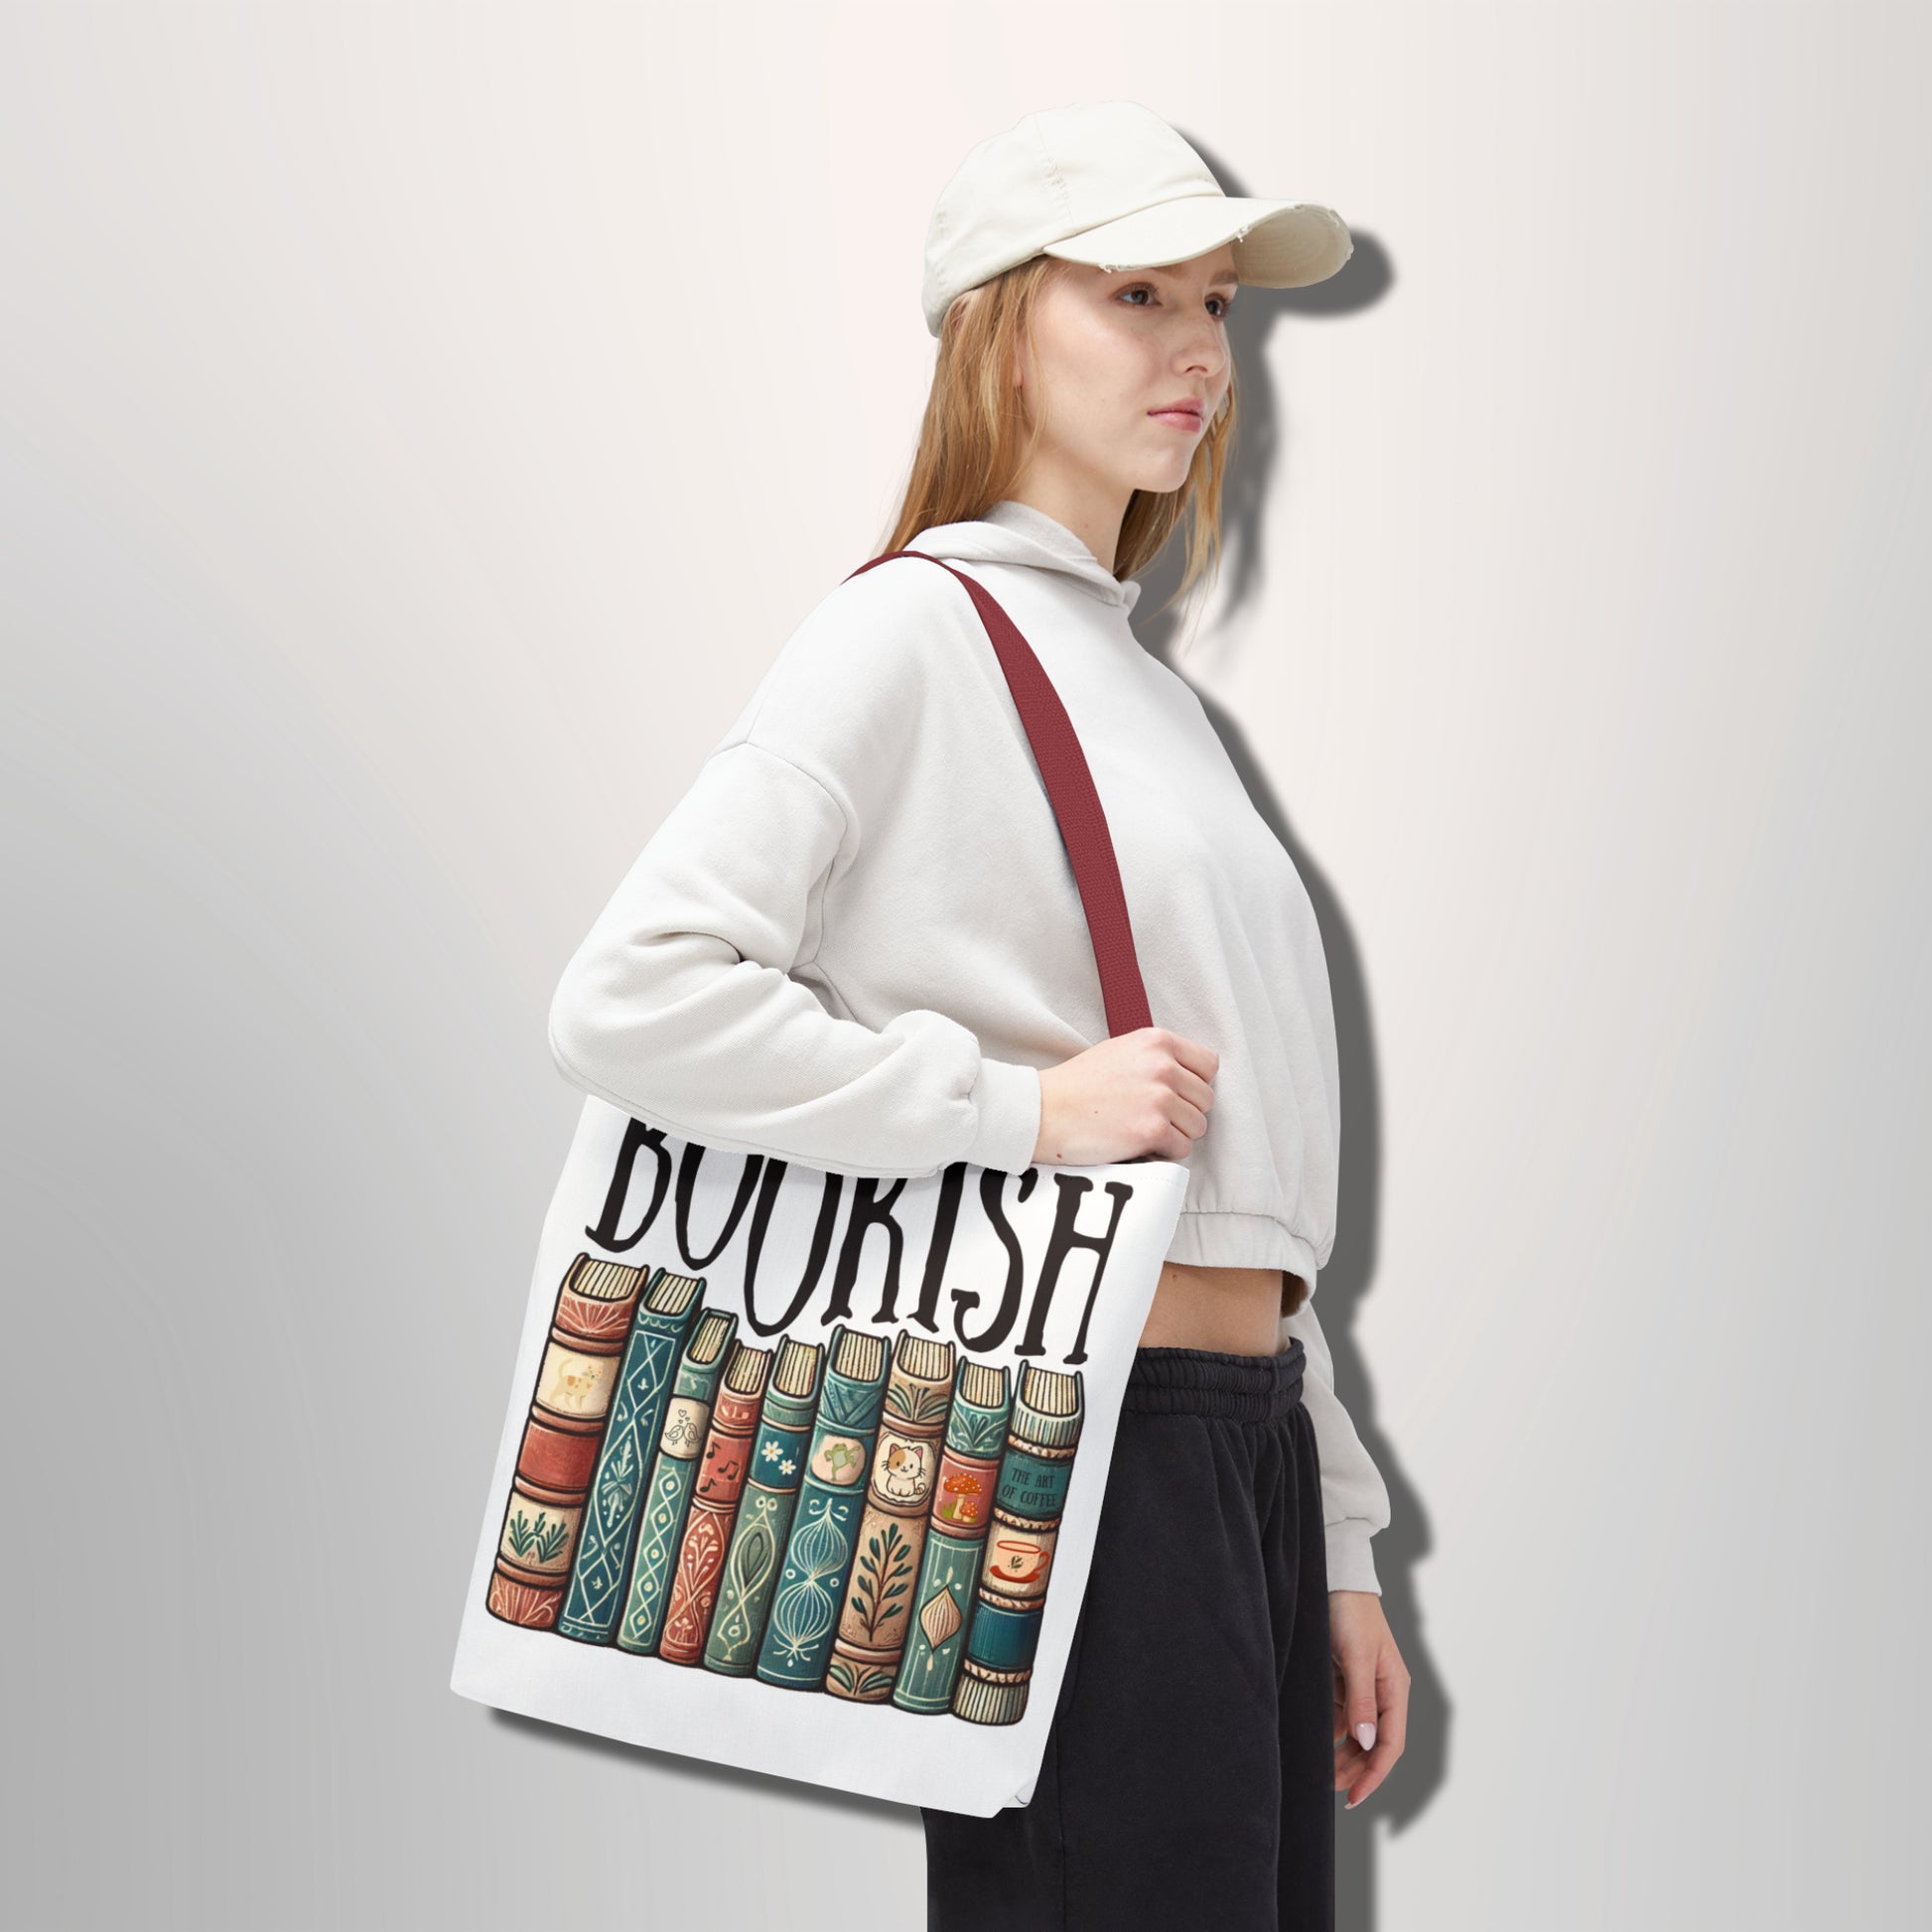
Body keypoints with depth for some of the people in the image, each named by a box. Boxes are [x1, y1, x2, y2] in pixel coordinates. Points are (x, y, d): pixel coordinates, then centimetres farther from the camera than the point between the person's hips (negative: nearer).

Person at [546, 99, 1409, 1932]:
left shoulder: (1147, 688, 19)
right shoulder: (916, 629, -6)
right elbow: (627, 998, -18)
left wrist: (1332, 1547, 18)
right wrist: (1024, 1105, -18)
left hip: (1244, 1442, 8)